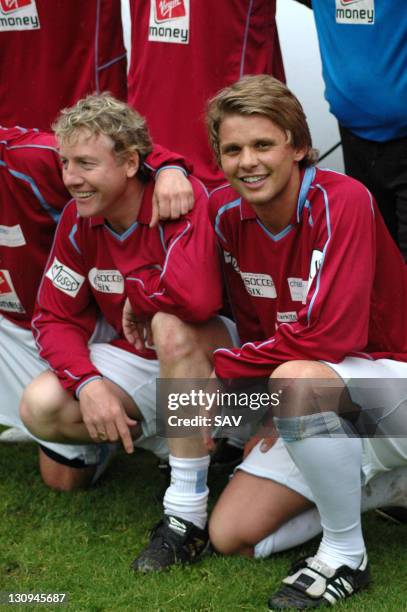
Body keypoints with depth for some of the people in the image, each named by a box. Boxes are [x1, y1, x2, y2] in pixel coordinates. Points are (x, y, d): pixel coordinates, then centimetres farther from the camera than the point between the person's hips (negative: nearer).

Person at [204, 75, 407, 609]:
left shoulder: (342, 202, -24)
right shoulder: (227, 211, -4)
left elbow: (328, 337, -31)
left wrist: (224, 370, -22)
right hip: (327, 404, 8)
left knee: (296, 379, -39)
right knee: (231, 536, -3)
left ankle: (346, 557, -18)